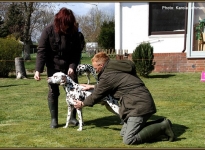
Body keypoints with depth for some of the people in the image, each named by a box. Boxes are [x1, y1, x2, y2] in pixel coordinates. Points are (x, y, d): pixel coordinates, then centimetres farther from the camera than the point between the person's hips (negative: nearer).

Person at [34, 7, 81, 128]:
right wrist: (38, 70, -27)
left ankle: (73, 117, 16)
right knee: (53, 92, 1)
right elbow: (42, 50, -19)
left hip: (69, 65, 2)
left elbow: (77, 51, -5)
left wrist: (72, 66, -18)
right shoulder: (49, 30, -17)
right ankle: (54, 119, 10)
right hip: (53, 66, -2)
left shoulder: (74, 31, -11)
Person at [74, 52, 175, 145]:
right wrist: (93, 86, 41)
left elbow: (96, 96, 4)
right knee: (123, 133, 14)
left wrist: (82, 104, 21)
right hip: (142, 102, 10)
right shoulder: (117, 68, 17)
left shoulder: (107, 75, -10)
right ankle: (160, 124, 9)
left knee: (128, 140, -12)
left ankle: (162, 127, -8)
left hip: (139, 105, -10)